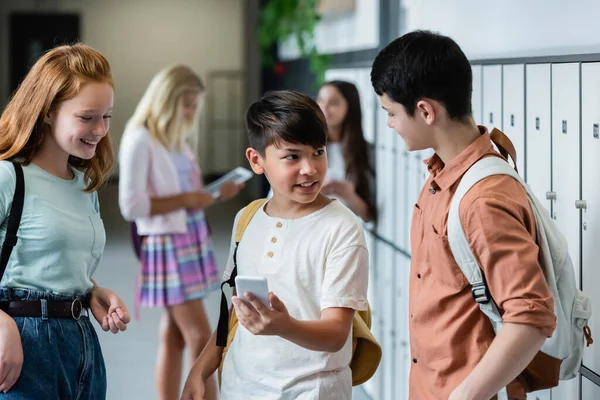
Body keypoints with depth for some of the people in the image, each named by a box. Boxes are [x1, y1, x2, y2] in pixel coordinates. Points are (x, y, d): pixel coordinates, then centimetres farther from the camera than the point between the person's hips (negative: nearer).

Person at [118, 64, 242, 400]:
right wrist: (186, 200, -21)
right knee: (200, 337, -9)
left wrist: (215, 194, 2)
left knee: (175, 337, 10)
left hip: (194, 240, 8)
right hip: (167, 245, -8)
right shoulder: (140, 140, -12)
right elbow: (131, 206, -18)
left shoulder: (177, 138, 13)